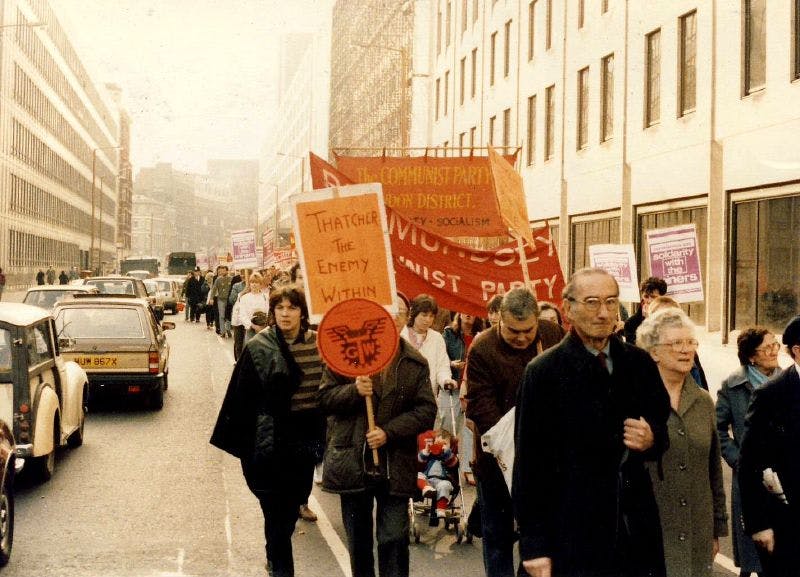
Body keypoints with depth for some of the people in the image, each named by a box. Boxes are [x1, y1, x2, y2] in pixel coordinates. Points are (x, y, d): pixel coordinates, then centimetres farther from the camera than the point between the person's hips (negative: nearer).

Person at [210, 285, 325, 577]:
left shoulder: (318, 344, 1)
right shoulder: (258, 348, -9)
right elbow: (240, 398, -7)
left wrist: (323, 436, 4)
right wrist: (238, 441, -8)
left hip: (305, 440, 4)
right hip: (271, 441, -4)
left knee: (292, 502, 16)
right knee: (276, 508, -1)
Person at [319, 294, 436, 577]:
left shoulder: (416, 363, 2)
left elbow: (426, 411, -3)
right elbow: (325, 398, -1)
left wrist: (389, 432, -15)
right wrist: (354, 391, -20)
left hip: (395, 466, 0)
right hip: (352, 461, 0)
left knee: (394, 539, -1)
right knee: (358, 540, 14)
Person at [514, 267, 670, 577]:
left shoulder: (640, 363, 7)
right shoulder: (544, 371, -6)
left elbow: (663, 428, 19)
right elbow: (529, 463, -7)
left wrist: (651, 440, -6)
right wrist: (534, 545, -9)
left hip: (636, 526, 4)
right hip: (573, 531, -4)